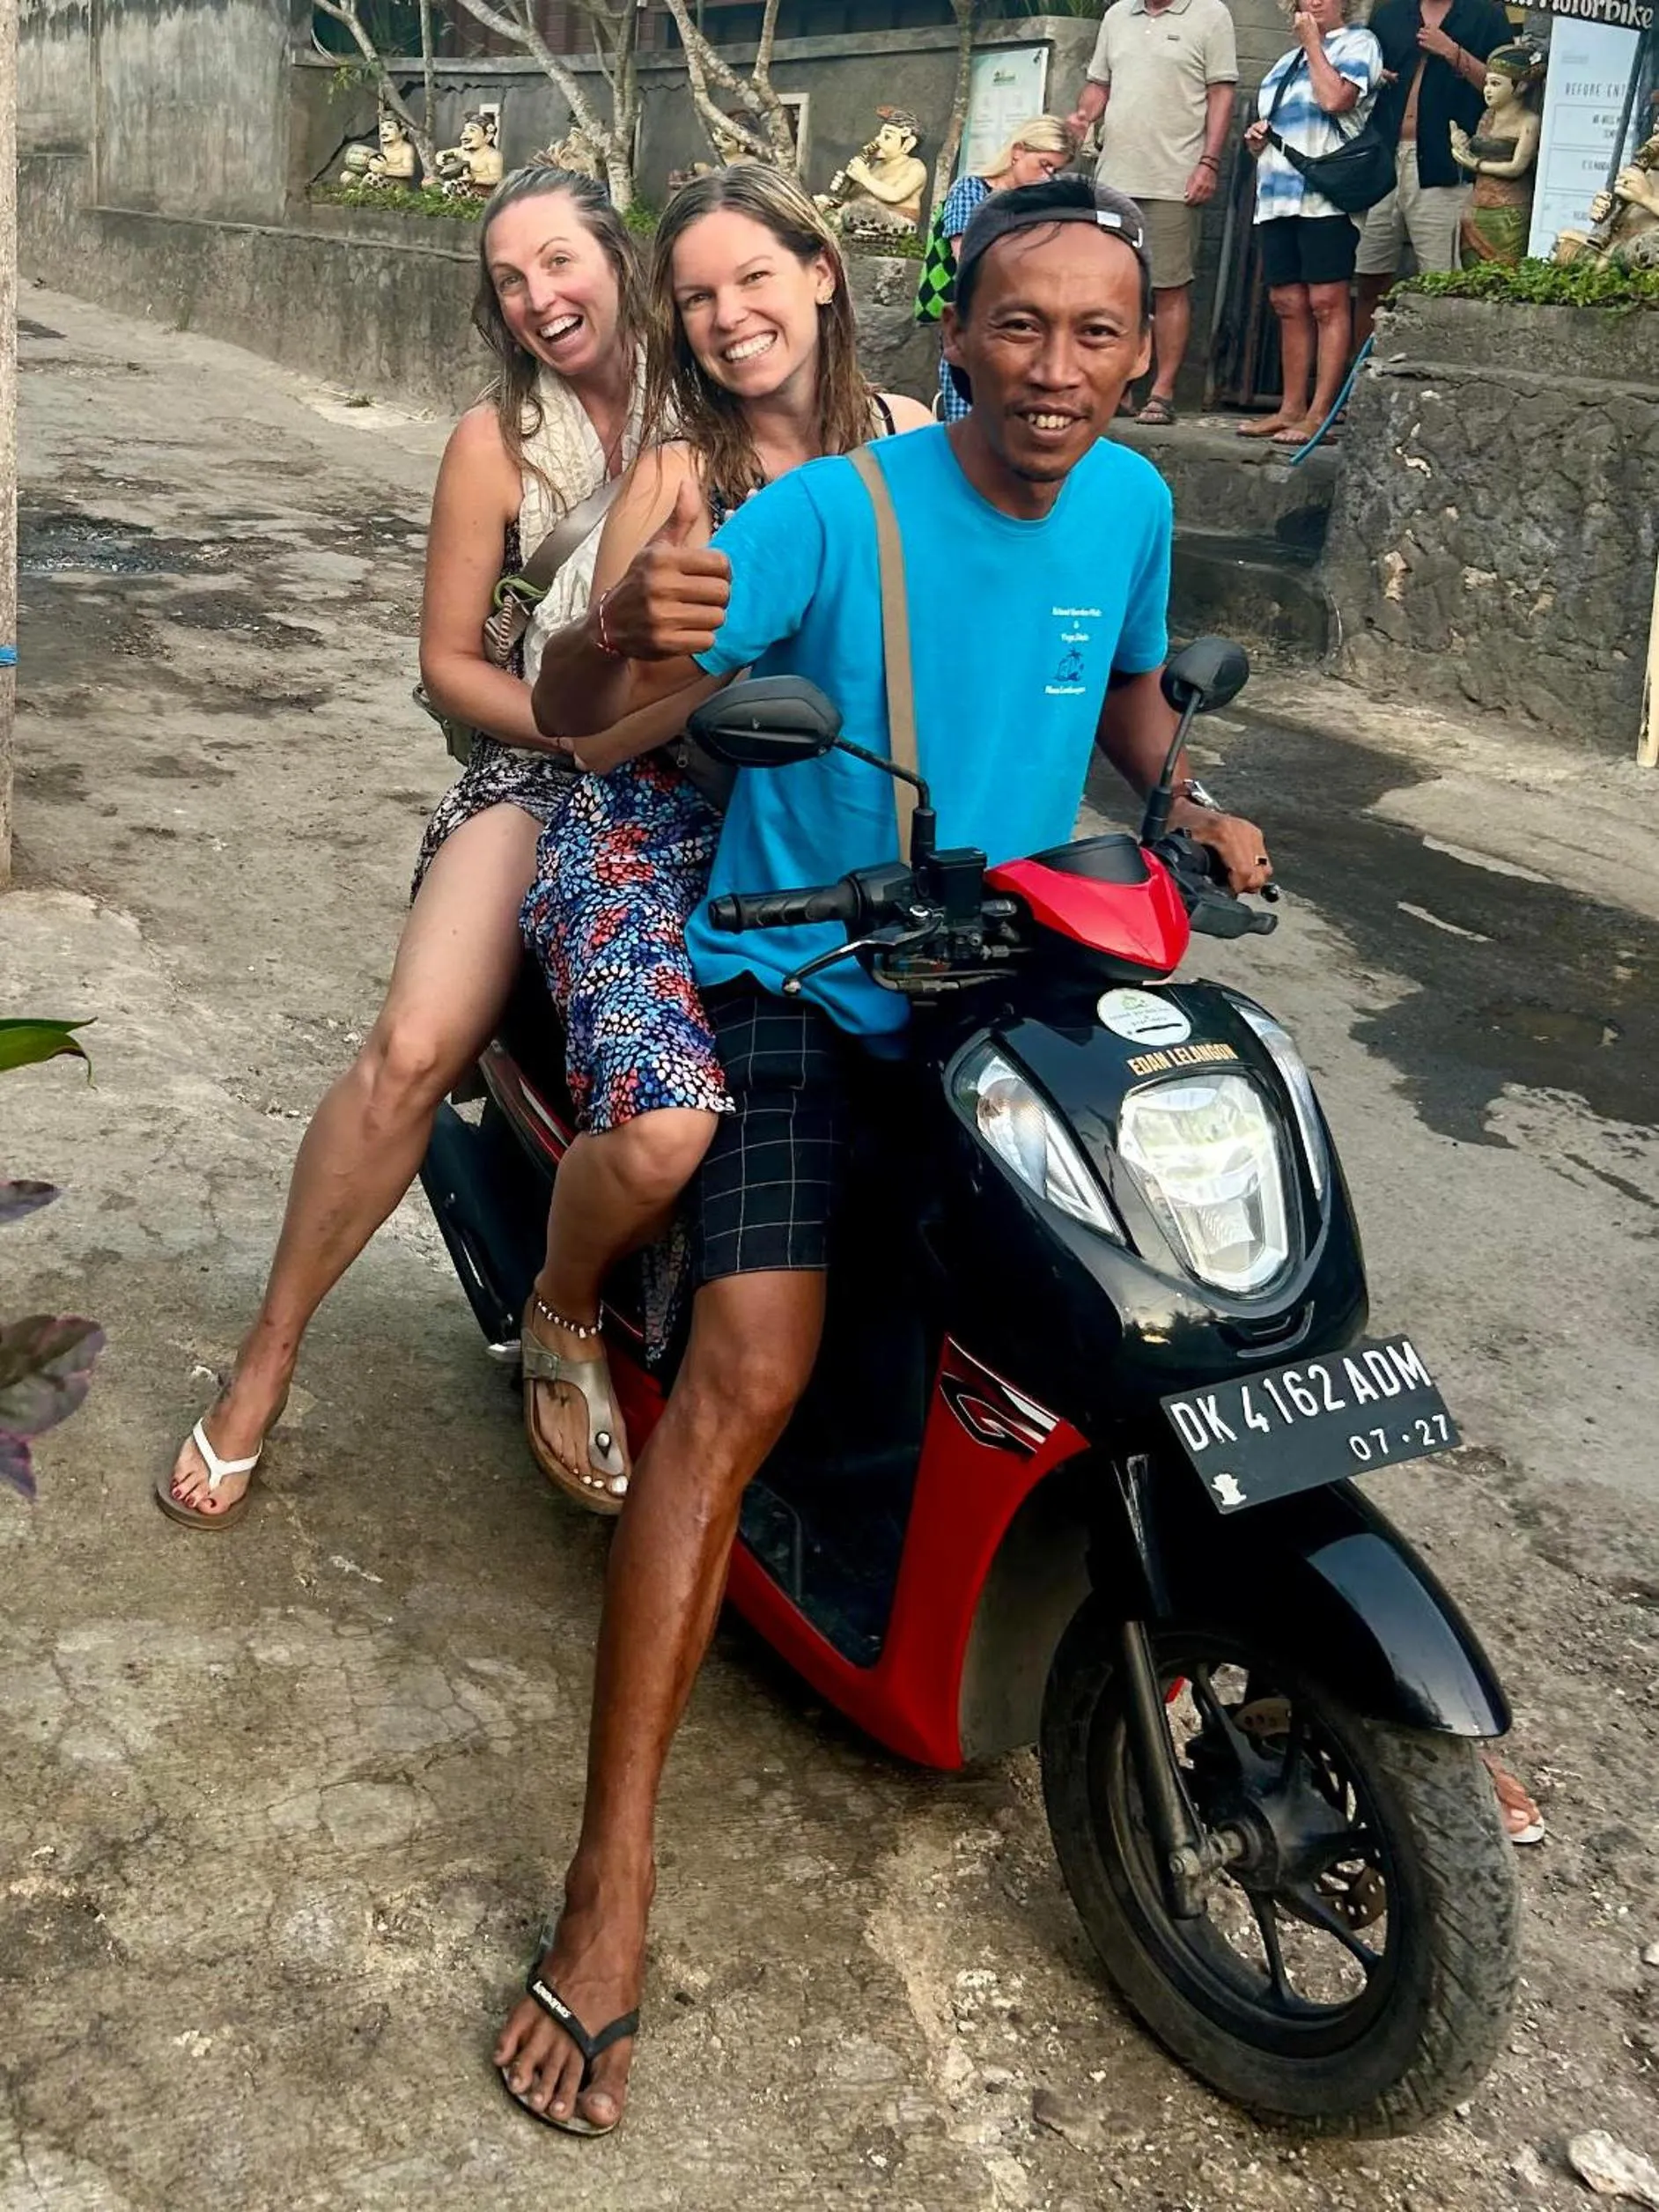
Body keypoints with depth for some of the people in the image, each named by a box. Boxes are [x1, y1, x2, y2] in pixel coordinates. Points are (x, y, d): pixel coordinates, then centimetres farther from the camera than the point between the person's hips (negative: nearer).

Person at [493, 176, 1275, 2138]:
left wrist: (1189, 812, 2)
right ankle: (611, 1886, -15)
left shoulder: (1129, 503, 1)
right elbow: (572, 719, -24)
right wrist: (631, 642, -47)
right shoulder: (832, 513, -17)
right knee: (749, 1379, -20)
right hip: (801, 980, -6)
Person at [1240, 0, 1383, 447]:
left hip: (1326, 195, -7)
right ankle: (1291, 408, 9)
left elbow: (1335, 99, -15)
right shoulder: (1285, 62, 25)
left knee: (1326, 303, -10)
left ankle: (1320, 415, -13)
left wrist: (1312, 42, -2)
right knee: (1288, 304, 5)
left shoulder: (1358, 43, 4)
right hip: (1276, 197, 7)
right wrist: (1255, 137, 12)